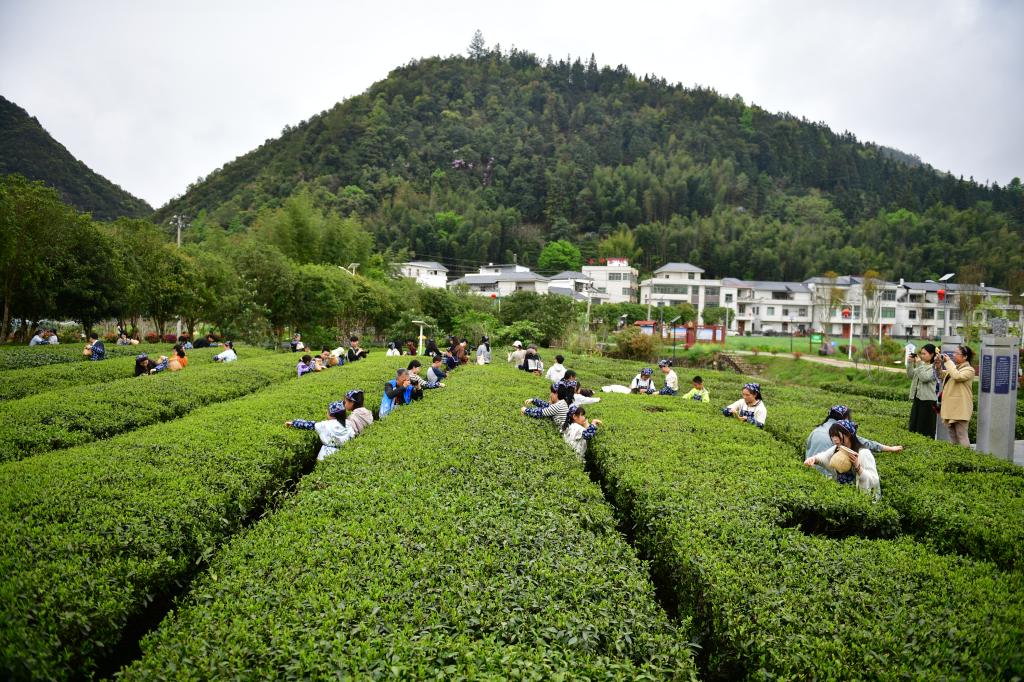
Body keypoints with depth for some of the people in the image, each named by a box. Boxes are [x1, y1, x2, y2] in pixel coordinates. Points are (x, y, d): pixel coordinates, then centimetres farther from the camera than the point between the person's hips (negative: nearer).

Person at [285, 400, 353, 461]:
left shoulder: (325, 425, -12)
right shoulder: (347, 424, -3)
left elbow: (310, 425, -4)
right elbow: (352, 436, 5)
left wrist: (293, 422, 6)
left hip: (327, 455, -4)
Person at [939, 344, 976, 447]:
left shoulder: (969, 370, -10)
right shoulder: (955, 367, 14)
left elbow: (957, 376, -28)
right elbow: (941, 375, 16)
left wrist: (948, 362, -19)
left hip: (960, 408, -8)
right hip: (950, 407, 8)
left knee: (961, 436, -5)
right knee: (952, 435, 16)